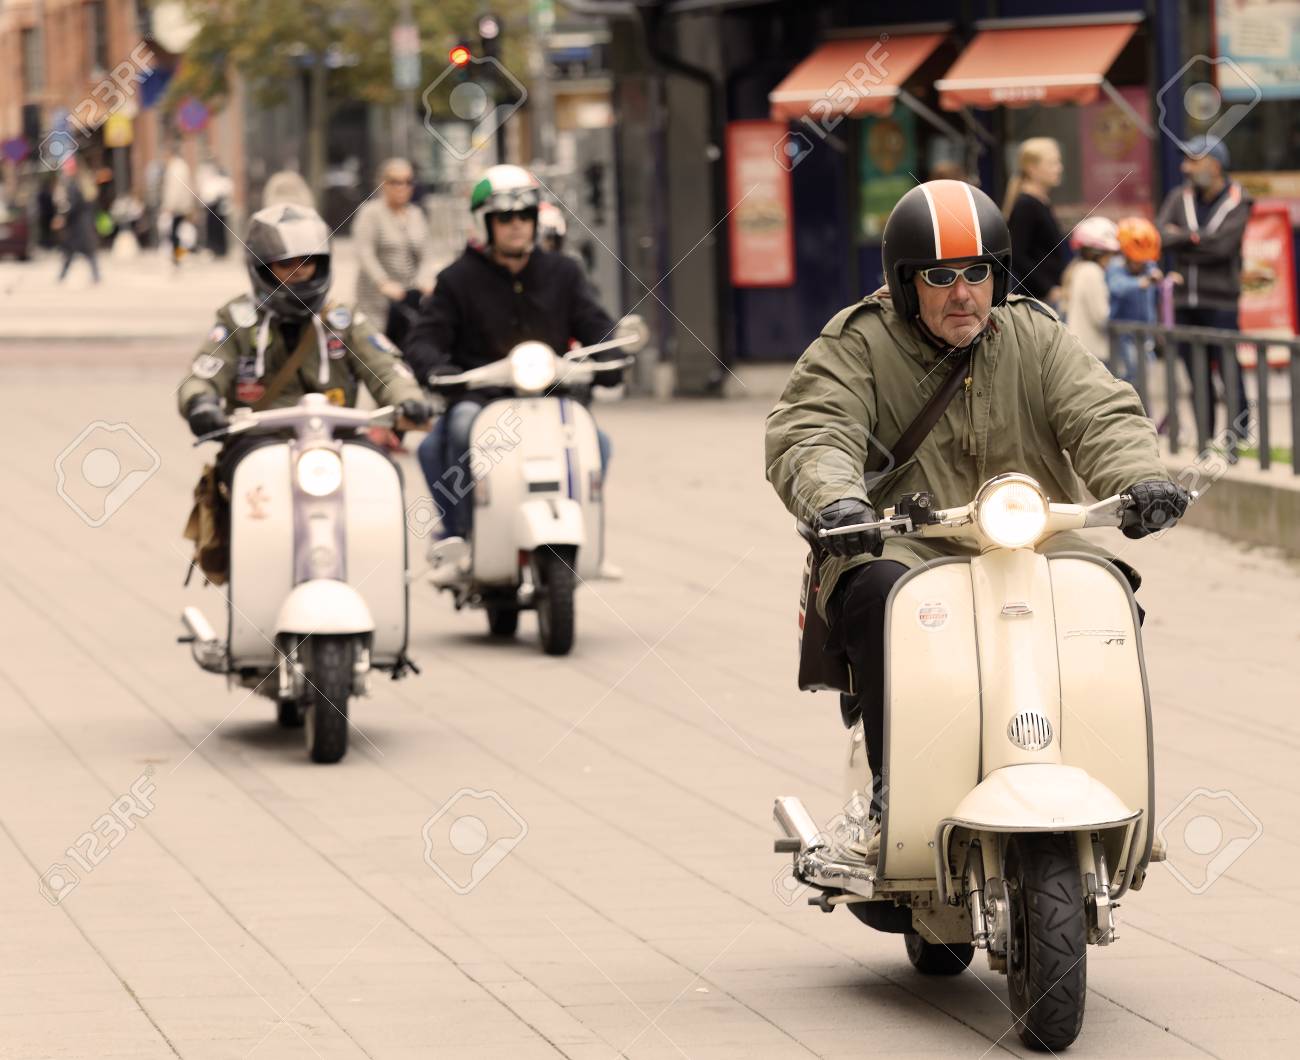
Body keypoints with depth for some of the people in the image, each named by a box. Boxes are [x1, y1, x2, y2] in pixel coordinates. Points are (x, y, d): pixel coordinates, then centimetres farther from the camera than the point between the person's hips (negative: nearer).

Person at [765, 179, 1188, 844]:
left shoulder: (1035, 338, 13)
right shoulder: (856, 346, 4)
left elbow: (1102, 413, 1)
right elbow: (809, 433, -11)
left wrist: (1140, 478, -23)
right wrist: (834, 499, -35)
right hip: (903, 547, -3)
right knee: (882, 593, -36)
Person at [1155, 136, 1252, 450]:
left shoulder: (1237, 201, -4)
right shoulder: (1180, 197, 8)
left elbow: (1224, 245, -17)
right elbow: (1161, 234, -4)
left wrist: (1180, 237, -8)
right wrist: (1195, 237, -14)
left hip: (1220, 302, -4)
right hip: (1185, 301, 4)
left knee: (1229, 371, -6)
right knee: (1197, 377, 8)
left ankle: (1236, 440, -1)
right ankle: (1205, 442, 14)